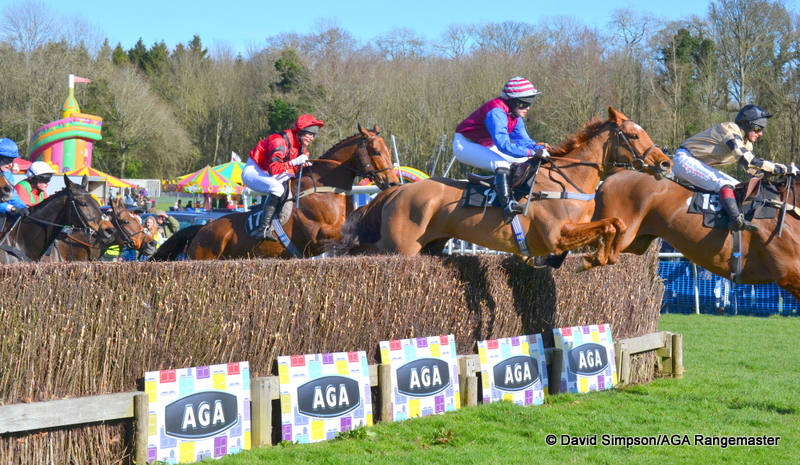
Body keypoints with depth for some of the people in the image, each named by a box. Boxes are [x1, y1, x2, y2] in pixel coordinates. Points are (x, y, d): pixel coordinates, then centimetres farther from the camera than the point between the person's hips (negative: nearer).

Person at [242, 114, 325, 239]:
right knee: (277, 188, -34)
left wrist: (305, 165, -12)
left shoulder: (302, 146, 3)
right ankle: (264, 229, -37)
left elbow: (296, 171, 7)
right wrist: (295, 162, -36)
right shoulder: (281, 141, -26)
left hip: (266, 174, 10)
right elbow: (273, 169, -35)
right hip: (253, 171, -10)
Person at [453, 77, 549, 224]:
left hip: (485, 146, 10)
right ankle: (507, 205, -43)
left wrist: (539, 147, -19)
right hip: (465, 144, -10)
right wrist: (532, 152, -42)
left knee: (525, 161, 5)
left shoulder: (515, 115, -1)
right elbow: (503, 144, -39)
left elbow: (523, 140, 2)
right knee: (501, 165, -33)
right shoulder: (496, 112, -30)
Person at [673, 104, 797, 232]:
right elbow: (746, 160, -30)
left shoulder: (745, 142, 9)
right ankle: (736, 220, -45)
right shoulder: (730, 129, -19)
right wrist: (784, 169, -30)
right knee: (724, 184, -29)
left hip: (699, 165, 11)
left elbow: (752, 169, 11)